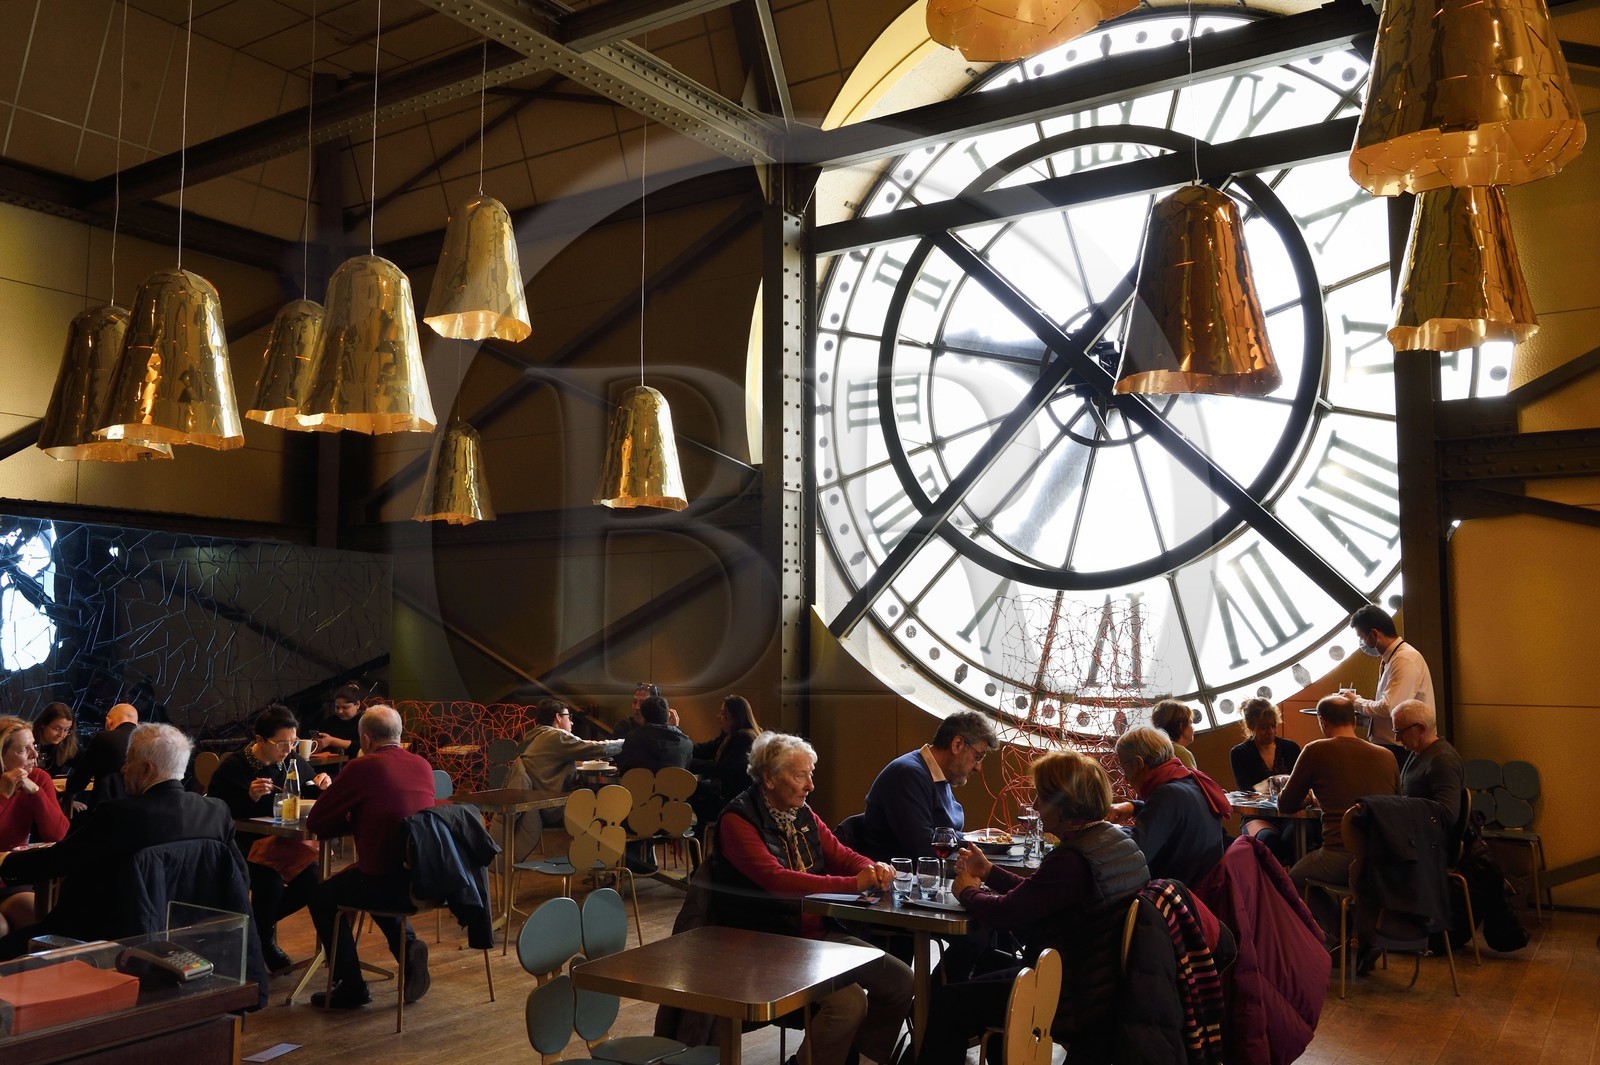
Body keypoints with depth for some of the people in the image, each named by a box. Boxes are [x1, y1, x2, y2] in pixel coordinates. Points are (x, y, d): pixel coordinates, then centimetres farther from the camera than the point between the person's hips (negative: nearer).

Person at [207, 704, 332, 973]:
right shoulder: (233, 767, -13)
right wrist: (249, 797, -31)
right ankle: (263, 941, -1)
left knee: (311, 879, -18)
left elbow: (312, 787, 17)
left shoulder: (292, 761, 2)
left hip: (280, 841, 5)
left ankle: (262, 924, 11)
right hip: (242, 847, -5)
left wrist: (323, 785, -8)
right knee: (269, 881, -31)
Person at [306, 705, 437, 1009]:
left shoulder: (362, 768, -10)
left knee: (322, 897, 20)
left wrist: (353, 820, 13)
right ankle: (408, 947, 15)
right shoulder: (423, 766, 8)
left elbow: (316, 822, -3)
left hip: (388, 881, -6)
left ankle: (351, 987, 21)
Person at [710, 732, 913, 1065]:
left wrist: (873, 869, -13)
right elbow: (776, 879, -25)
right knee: (849, 999, -26)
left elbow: (840, 854, 11)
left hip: (817, 934, 8)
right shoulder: (738, 820, -14)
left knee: (900, 979, -1)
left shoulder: (802, 814, 10)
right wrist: (853, 883, -28)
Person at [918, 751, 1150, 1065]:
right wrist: (989, 872, 15)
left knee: (946, 1002, 2)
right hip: (1099, 983, 10)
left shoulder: (1072, 861, -28)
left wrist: (968, 890, 0)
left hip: (1077, 1003, -10)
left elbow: (1005, 913, -20)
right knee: (983, 982, 27)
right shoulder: (1118, 840, 3)